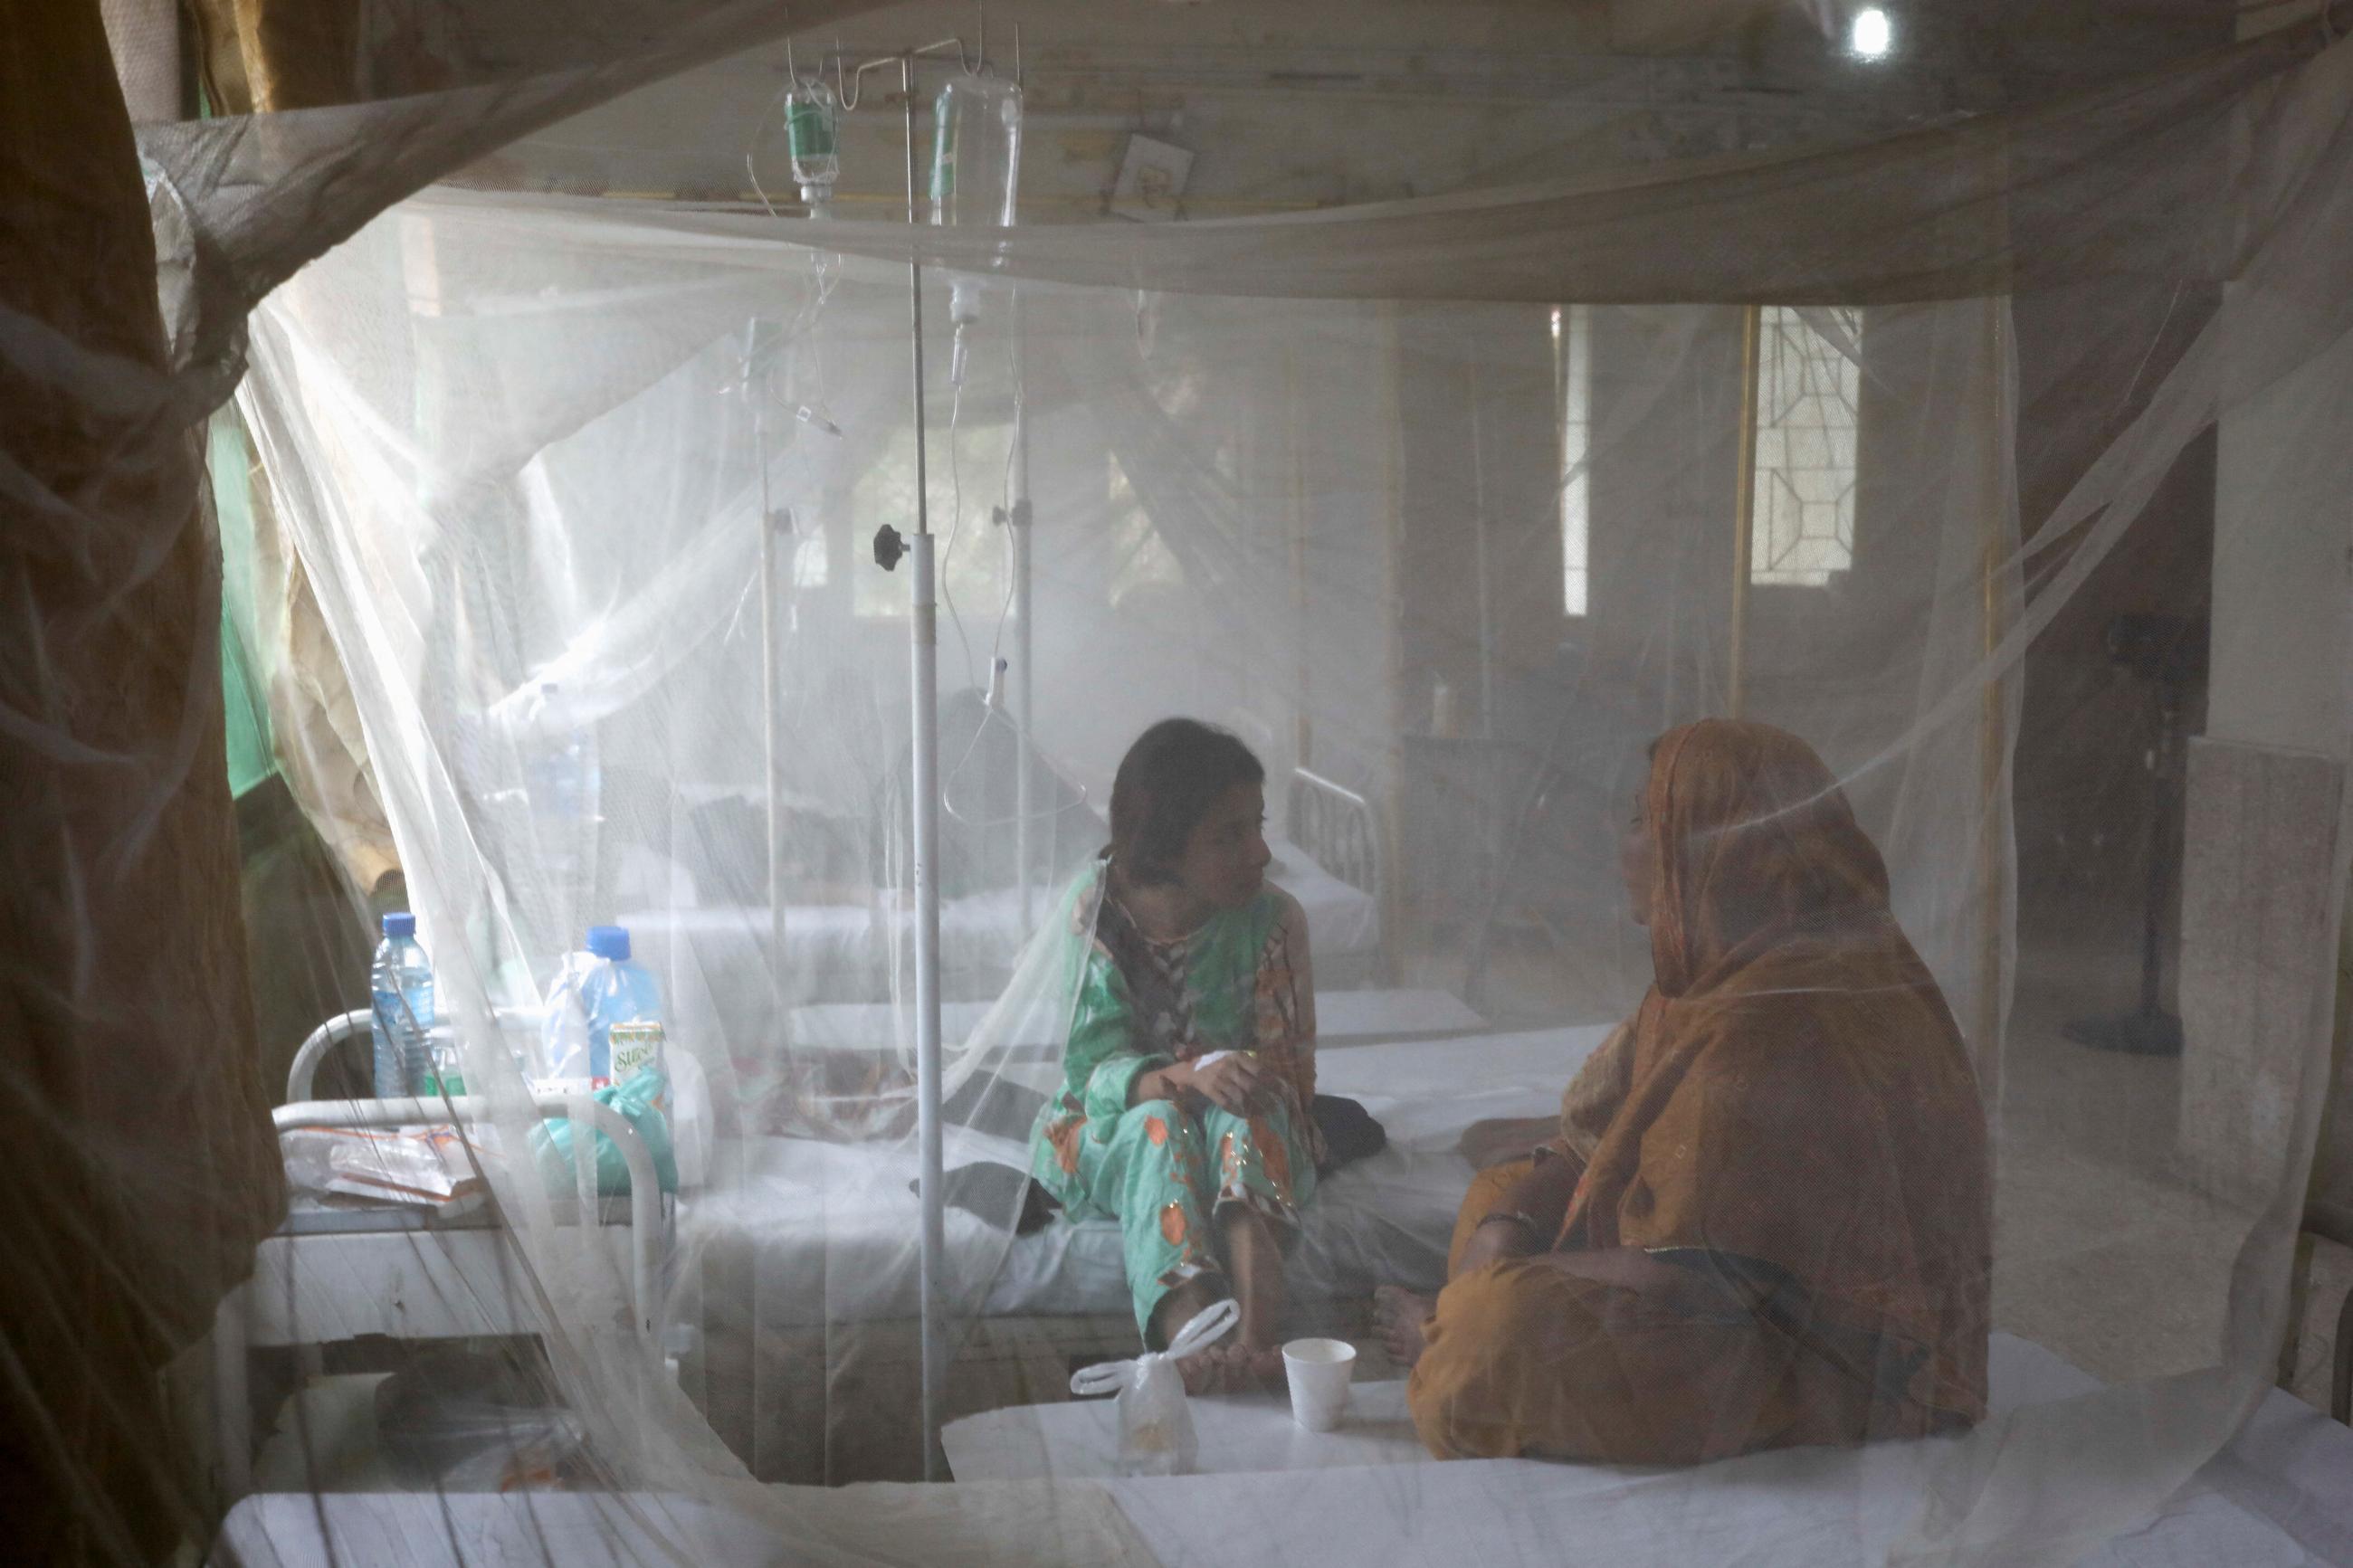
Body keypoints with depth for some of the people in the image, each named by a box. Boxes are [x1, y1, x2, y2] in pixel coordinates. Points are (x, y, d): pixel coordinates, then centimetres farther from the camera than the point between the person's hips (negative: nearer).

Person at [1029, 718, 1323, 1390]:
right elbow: (1097, 1067, -20)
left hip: (1246, 1147, 1)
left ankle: (1256, 1332, -56)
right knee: (1159, 1121, -34)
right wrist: (1190, 1077, -40)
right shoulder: (1096, 909, -15)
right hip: (1110, 1138, -1)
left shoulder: (1272, 918, -11)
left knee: (1243, 1114, -33)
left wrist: (1241, 1082, -32)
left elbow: (1288, 1068, -8)